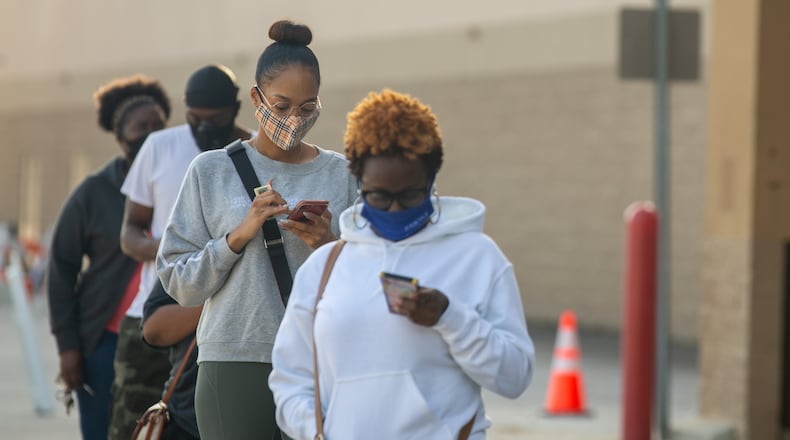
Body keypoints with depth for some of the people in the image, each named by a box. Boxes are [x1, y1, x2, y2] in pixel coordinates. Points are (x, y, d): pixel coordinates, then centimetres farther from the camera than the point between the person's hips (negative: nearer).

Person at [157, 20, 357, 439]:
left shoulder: (341, 174, 7)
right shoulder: (211, 171, 4)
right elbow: (179, 283, 2)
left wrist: (330, 247, -10)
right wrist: (239, 236, -11)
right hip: (235, 365, -1)